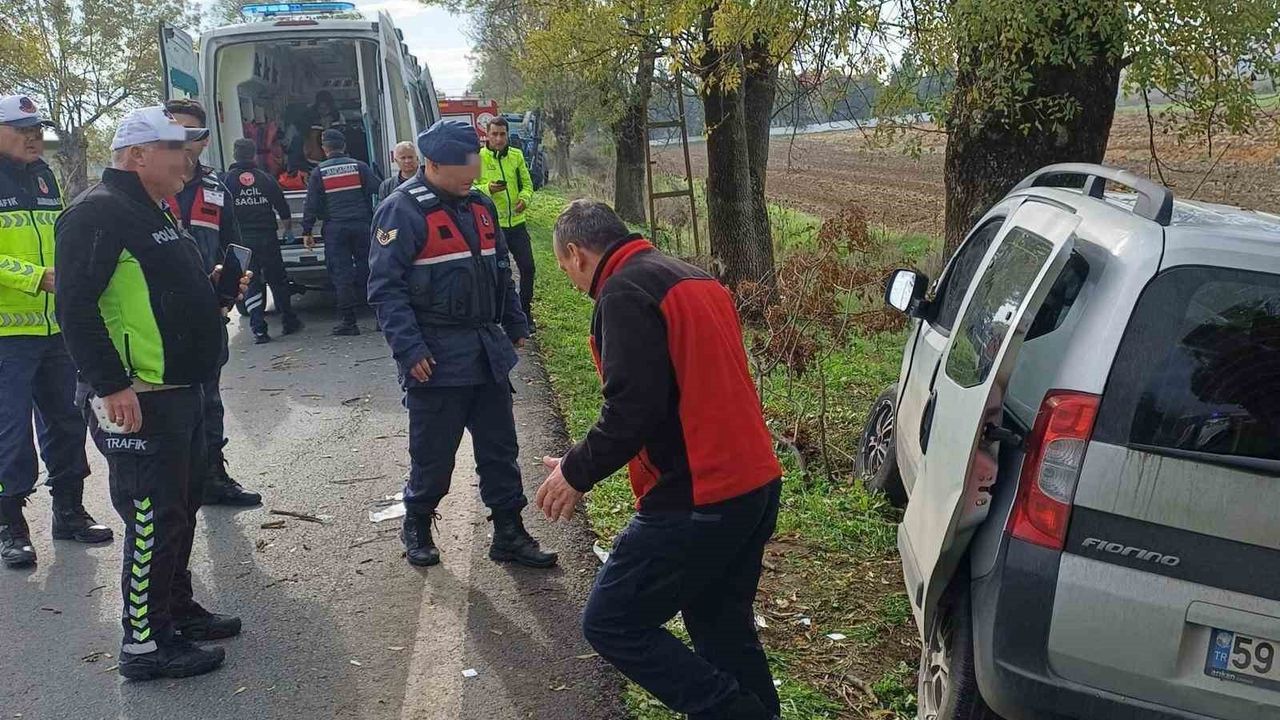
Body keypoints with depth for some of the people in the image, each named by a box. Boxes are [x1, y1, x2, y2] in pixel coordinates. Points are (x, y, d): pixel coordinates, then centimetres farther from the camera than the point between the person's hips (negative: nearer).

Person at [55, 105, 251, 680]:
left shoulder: (155, 212, 17)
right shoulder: (98, 213, -16)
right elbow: (76, 307, -24)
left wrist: (210, 284, 13)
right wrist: (111, 386, -26)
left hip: (179, 391, 11)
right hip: (135, 401, -10)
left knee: (182, 505, 19)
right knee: (153, 518, -3)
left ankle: (177, 609, 35)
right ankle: (145, 643, 9)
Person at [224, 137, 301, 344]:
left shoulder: (227, 180, -3)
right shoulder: (265, 178, 2)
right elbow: (283, 207, 10)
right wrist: (288, 226, 28)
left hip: (241, 240, -1)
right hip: (267, 239, 1)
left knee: (251, 284, 3)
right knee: (277, 280, 13)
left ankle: (259, 329, -4)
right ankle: (289, 322, 21)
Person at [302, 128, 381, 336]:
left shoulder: (319, 172, 2)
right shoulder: (359, 166, 3)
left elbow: (311, 205, 2)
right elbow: (380, 189, -3)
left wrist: (307, 232, 6)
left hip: (335, 228, -1)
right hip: (362, 225, 1)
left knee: (341, 273, 1)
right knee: (367, 268, 8)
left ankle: (348, 321, 1)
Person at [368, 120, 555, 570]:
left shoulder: (479, 205, 10)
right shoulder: (403, 210, -12)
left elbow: (500, 270, 20)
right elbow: (385, 287, -15)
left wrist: (515, 326, 19)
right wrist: (409, 349, -21)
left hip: (488, 353, 6)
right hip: (437, 359, -6)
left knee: (500, 448, 10)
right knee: (434, 453, 6)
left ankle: (509, 534, 21)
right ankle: (417, 525, 29)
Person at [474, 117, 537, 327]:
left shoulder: (516, 155, 6)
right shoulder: (478, 157, -5)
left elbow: (527, 183, 11)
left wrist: (524, 199, -10)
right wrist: (489, 188, -25)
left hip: (516, 222, 4)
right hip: (492, 224, -4)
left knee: (527, 267, 4)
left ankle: (525, 313, 19)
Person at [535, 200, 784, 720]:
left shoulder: (624, 292, -12)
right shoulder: (695, 279, 16)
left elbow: (632, 409, -21)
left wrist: (577, 472, -7)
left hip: (696, 500, -9)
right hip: (757, 484, 9)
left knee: (611, 624, 1)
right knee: (722, 625, 21)